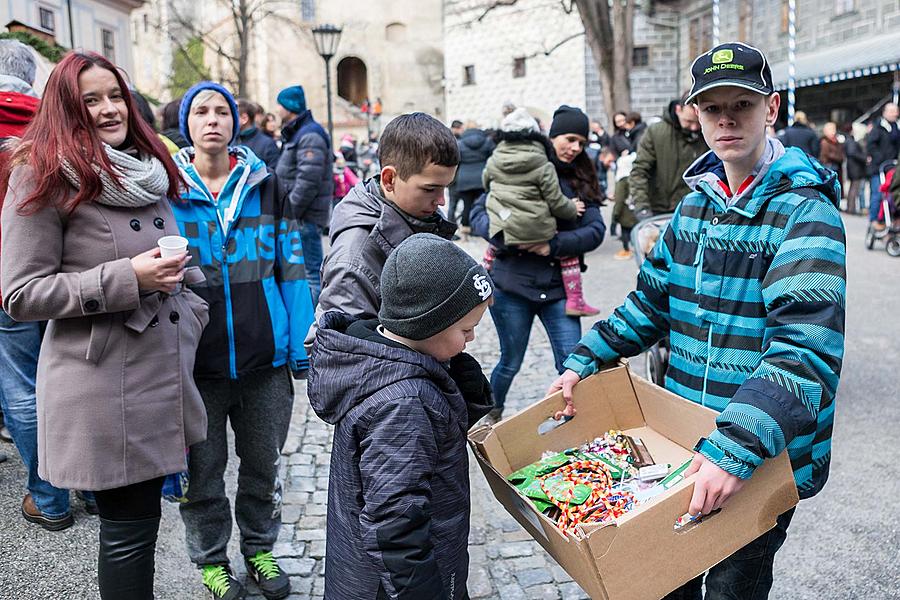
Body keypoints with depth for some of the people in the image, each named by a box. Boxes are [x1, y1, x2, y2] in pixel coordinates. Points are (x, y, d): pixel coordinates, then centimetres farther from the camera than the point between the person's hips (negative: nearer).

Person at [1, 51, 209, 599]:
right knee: (129, 527, 2)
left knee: (144, 515, 15)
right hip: (102, 386, -6)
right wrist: (128, 279, -19)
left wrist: (191, 320, 14)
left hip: (166, 372, 6)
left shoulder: (147, 169, 13)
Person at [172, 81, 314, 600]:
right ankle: (211, 558, 34)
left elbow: (291, 268, 3)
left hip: (266, 356, 1)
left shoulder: (265, 185, 2)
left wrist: (301, 344, -1)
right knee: (203, 468, 13)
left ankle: (260, 547, 37)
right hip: (197, 360, -1)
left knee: (264, 463, 16)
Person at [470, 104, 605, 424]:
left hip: (558, 287, 3)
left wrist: (554, 244, -17)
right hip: (513, 282, -2)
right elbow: (479, 214, -3)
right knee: (511, 363, 12)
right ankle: (491, 415, 39)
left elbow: (595, 230, -2)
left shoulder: (582, 181, 8)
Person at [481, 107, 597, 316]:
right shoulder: (543, 167, -7)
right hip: (536, 232, -4)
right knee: (568, 250, 12)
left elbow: (486, 184, 24)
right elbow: (555, 201, -5)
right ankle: (575, 301, 10)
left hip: (500, 232, 4)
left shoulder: (493, 161, 4)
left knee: (492, 247, 34)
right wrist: (572, 209, 14)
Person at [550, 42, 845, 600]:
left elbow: (807, 348, -30)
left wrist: (736, 448, -40)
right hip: (687, 438, 6)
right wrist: (585, 362, 3)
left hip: (766, 455, -6)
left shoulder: (805, 212, -18)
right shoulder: (695, 204, 5)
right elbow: (651, 302, 13)